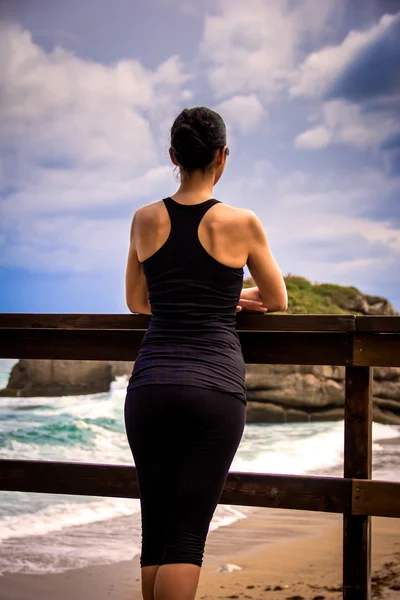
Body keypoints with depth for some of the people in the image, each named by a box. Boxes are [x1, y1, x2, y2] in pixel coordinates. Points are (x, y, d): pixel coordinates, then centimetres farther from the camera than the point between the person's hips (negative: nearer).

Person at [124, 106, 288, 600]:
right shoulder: (242, 224, -3)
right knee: (186, 539, -2)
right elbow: (278, 302, 12)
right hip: (214, 388, -3)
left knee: (154, 533, 13)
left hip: (150, 385, 3)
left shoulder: (145, 220, 6)